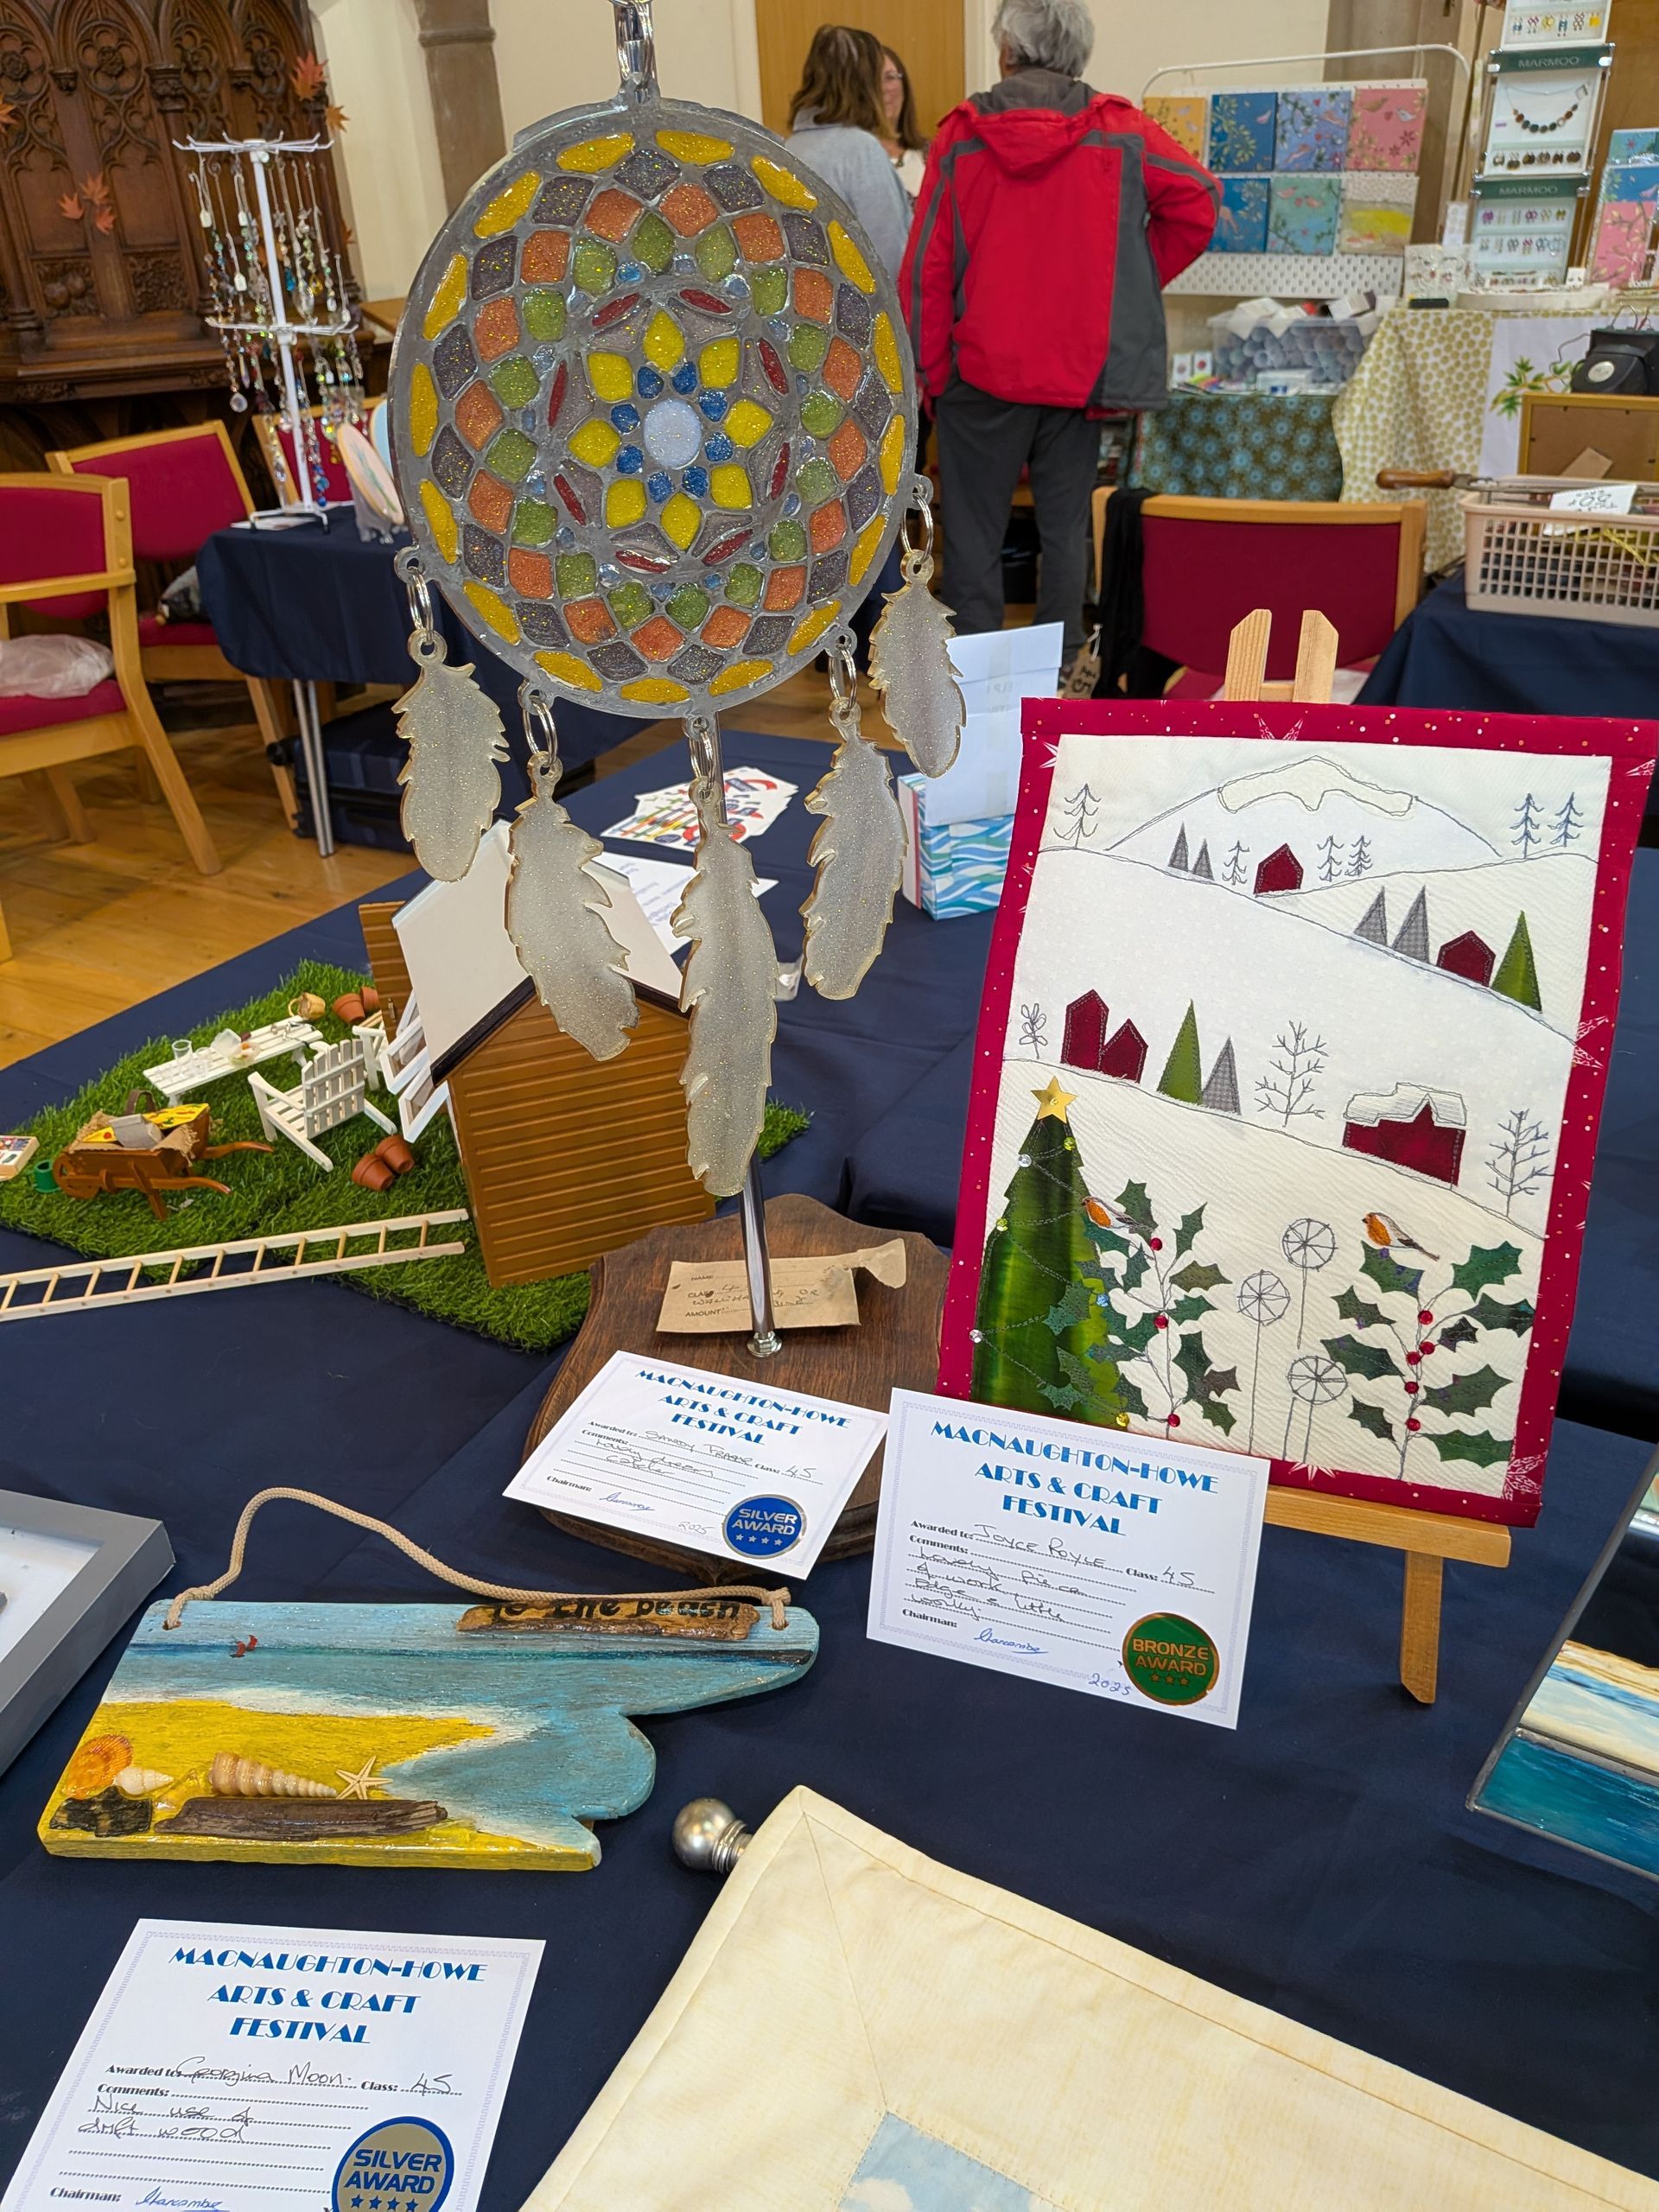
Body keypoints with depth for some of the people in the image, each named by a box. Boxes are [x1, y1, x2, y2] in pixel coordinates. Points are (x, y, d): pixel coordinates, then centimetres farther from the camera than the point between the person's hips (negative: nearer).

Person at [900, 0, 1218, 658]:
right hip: (1078, 372, 2)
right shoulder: (1118, 132, -1)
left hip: (982, 370, -1)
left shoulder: (961, 136, -3)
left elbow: (926, 267, -4)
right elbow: (1198, 203, 2)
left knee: (973, 532, 6)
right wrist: (1139, 280, 12)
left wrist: (929, 370, 3)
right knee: (1064, 529, 11)